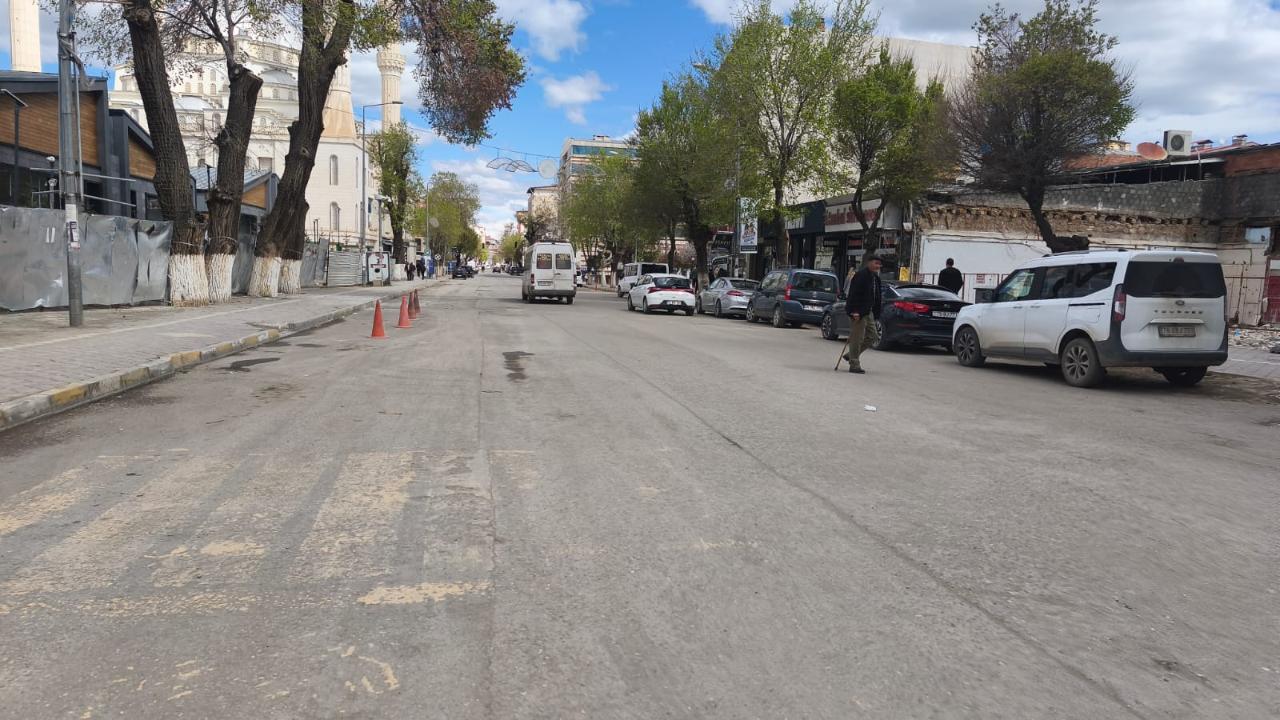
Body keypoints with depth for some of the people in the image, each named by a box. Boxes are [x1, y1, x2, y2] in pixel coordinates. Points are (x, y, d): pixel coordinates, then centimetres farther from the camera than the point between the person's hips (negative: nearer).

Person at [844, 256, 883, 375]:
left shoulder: (875, 277, 15)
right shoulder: (861, 275, -14)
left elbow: (876, 297, 21)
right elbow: (853, 294, -20)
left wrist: (876, 313, 15)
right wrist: (855, 311, -25)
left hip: (868, 312, 10)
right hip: (858, 312, -10)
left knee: (873, 337, 12)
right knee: (857, 338, -4)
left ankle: (851, 355, 23)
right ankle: (854, 365, 3)